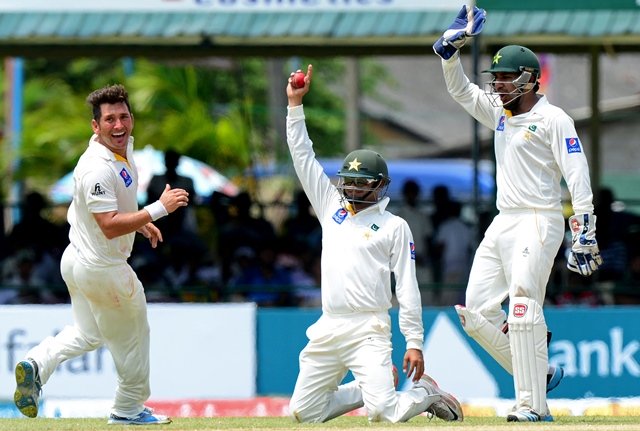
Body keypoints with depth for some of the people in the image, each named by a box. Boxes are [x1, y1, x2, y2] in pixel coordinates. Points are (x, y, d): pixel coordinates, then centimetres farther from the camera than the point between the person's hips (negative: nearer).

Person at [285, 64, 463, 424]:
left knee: (384, 414, -20)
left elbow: (407, 287, -2)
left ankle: (426, 394, 15)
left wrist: (415, 343, -9)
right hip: (328, 328, 6)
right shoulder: (332, 207, 16)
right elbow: (303, 157, 15)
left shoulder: (394, 226, 3)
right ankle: (371, 387, 25)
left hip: (369, 330, -6)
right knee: (304, 414, 4)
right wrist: (295, 104, 7)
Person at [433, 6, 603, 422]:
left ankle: (534, 406, -16)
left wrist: (585, 235, -19)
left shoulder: (553, 119, -8)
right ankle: (540, 374, 14)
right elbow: (460, 90, 22)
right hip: (501, 225, 9)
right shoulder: (499, 112, 15)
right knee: (477, 312, 3)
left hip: (538, 223, -9)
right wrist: (451, 48, 5)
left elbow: (578, 176, -12)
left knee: (523, 310, -17)